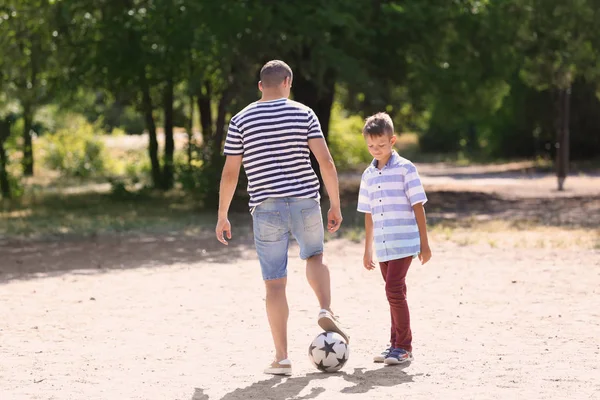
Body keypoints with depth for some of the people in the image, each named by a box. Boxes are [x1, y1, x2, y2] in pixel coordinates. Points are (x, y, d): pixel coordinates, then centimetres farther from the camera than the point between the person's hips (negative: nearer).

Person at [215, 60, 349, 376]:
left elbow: (230, 173, 0)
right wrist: (335, 205, 2)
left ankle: (282, 357, 3)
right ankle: (325, 309, 1)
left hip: (266, 209, -1)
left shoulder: (241, 120, 1)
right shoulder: (304, 114, 1)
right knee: (314, 257, 27)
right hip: (306, 203, 1)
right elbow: (326, 162, -5)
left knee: (275, 282, 4)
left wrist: (222, 216, 8)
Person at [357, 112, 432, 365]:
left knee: (394, 290, -14)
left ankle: (404, 347, -6)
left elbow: (418, 206, -5)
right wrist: (367, 250, 18)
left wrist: (424, 243, -7)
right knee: (395, 293, 13)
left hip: (404, 244, -6)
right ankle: (397, 345, 20)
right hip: (383, 247, 6)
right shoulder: (368, 175, 11)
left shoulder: (405, 169, -5)